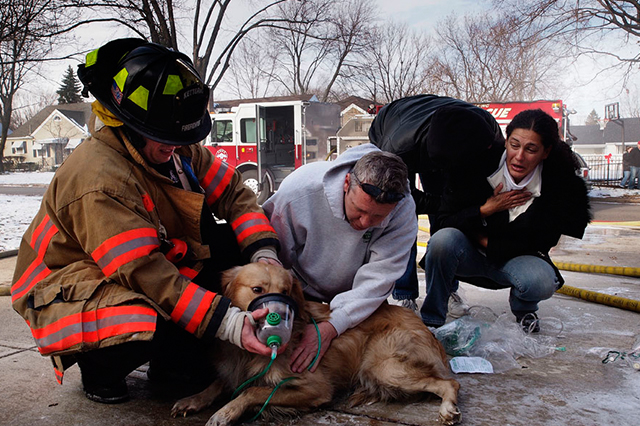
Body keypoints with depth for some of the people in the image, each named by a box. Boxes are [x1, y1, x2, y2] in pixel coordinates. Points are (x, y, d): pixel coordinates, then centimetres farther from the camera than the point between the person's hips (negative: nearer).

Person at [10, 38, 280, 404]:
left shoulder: (176, 148, -6)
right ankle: (99, 366, -1)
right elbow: (143, 273, -35)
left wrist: (263, 252, -17)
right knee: (152, 331, -38)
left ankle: (179, 354, 1)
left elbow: (232, 192, -1)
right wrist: (227, 322, -38)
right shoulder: (97, 179, -31)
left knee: (232, 241, -8)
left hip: (148, 266, 8)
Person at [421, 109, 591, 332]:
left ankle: (522, 308, 8)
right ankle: (431, 319, -12)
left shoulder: (557, 183, -15)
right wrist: (486, 210, -25)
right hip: (470, 255, 0)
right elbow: (443, 220, -13)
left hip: (515, 258, 1)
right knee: (443, 239, -33)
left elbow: (541, 245, -11)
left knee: (543, 282, -32)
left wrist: (486, 241, -13)